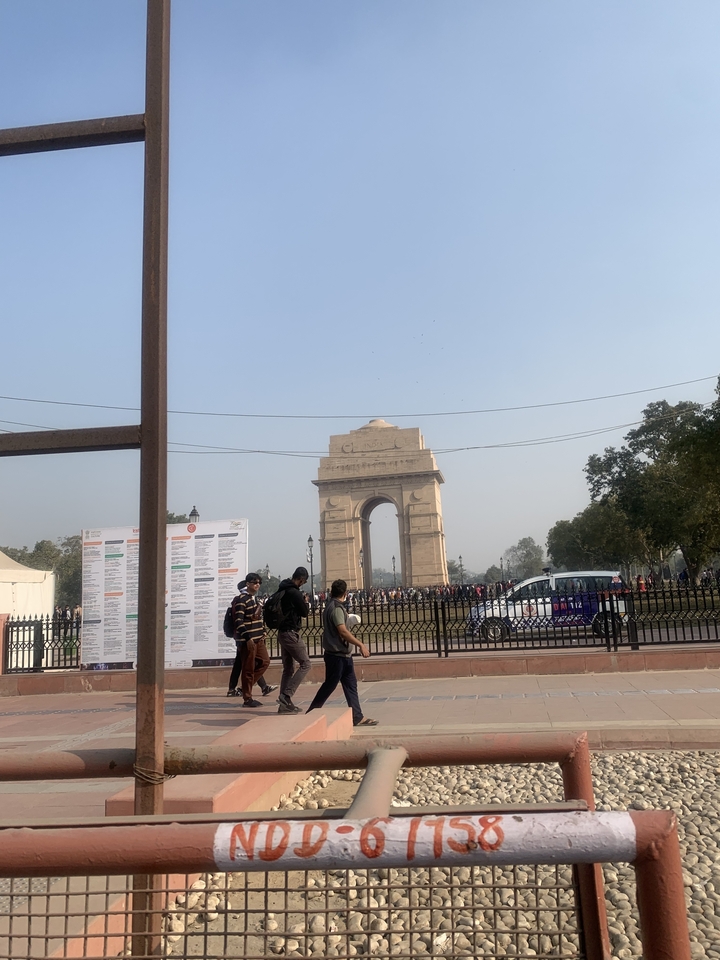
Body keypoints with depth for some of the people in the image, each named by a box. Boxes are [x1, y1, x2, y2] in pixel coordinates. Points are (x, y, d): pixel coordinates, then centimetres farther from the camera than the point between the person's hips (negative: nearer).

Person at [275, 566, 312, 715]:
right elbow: (305, 613, -9)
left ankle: (285, 703, 13)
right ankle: (286, 695, -10)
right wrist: (305, 602, 10)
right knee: (305, 664, -3)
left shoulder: (282, 590, 10)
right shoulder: (295, 593, -17)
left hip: (282, 632, 9)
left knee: (288, 669, 12)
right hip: (291, 633, -9)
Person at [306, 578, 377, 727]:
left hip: (342, 654, 9)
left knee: (351, 685, 8)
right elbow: (343, 631, -24)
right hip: (337, 655, -9)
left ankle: (357, 717, 10)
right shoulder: (336, 608, -17)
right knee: (329, 686, 0)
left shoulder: (331, 606, 12)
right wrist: (361, 644, -22)